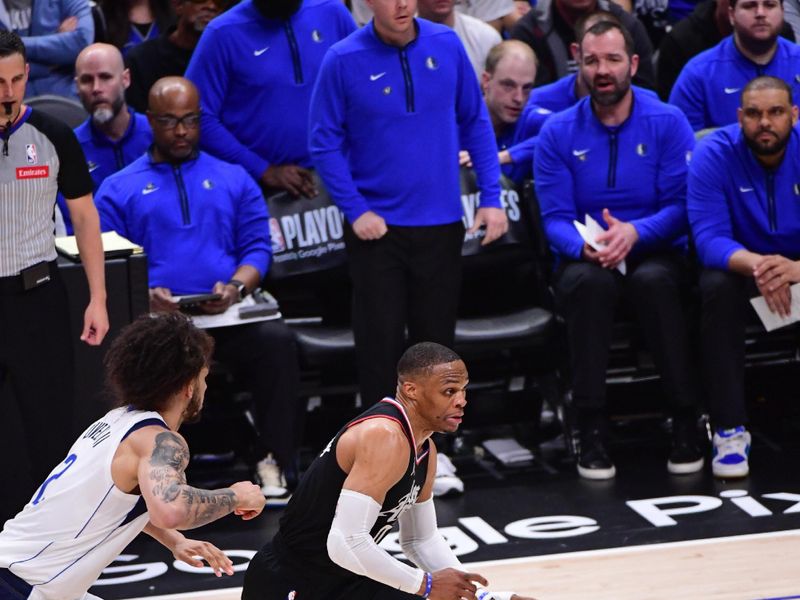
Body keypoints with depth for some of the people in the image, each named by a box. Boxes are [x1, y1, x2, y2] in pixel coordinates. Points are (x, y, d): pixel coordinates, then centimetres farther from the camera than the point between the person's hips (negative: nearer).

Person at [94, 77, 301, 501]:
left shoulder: (233, 179, 22)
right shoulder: (118, 190, 17)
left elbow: (258, 246, 12)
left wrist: (236, 287, -10)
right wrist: (144, 294, -14)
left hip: (229, 316, 2)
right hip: (157, 319, -1)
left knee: (276, 340, -31)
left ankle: (275, 461, -21)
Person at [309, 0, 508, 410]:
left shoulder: (447, 45, -3)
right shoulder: (344, 61, -11)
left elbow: (476, 123, 6)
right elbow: (325, 143, -5)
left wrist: (491, 198, 1)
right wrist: (355, 210, -11)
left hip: (441, 224, 3)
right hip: (376, 228, -3)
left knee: (437, 341, 12)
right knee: (380, 344, 3)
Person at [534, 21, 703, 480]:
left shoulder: (668, 123, 0)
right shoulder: (559, 133, 3)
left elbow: (682, 205, -7)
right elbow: (556, 218, -1)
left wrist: (634, 233, -26)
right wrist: (585, 246, -24)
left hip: (655, 253, -1)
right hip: (587, 260, 1)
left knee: (654, 279, -36)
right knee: (587, 280, -35)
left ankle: (686, 422, -26)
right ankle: (592, 430, -30)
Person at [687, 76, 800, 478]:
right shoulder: (714, 155, -15)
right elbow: (709, 238, -23)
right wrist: (756, 265, -45)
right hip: (739, 263, 0)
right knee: (717, 287, -33)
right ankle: (729, 429, -28)